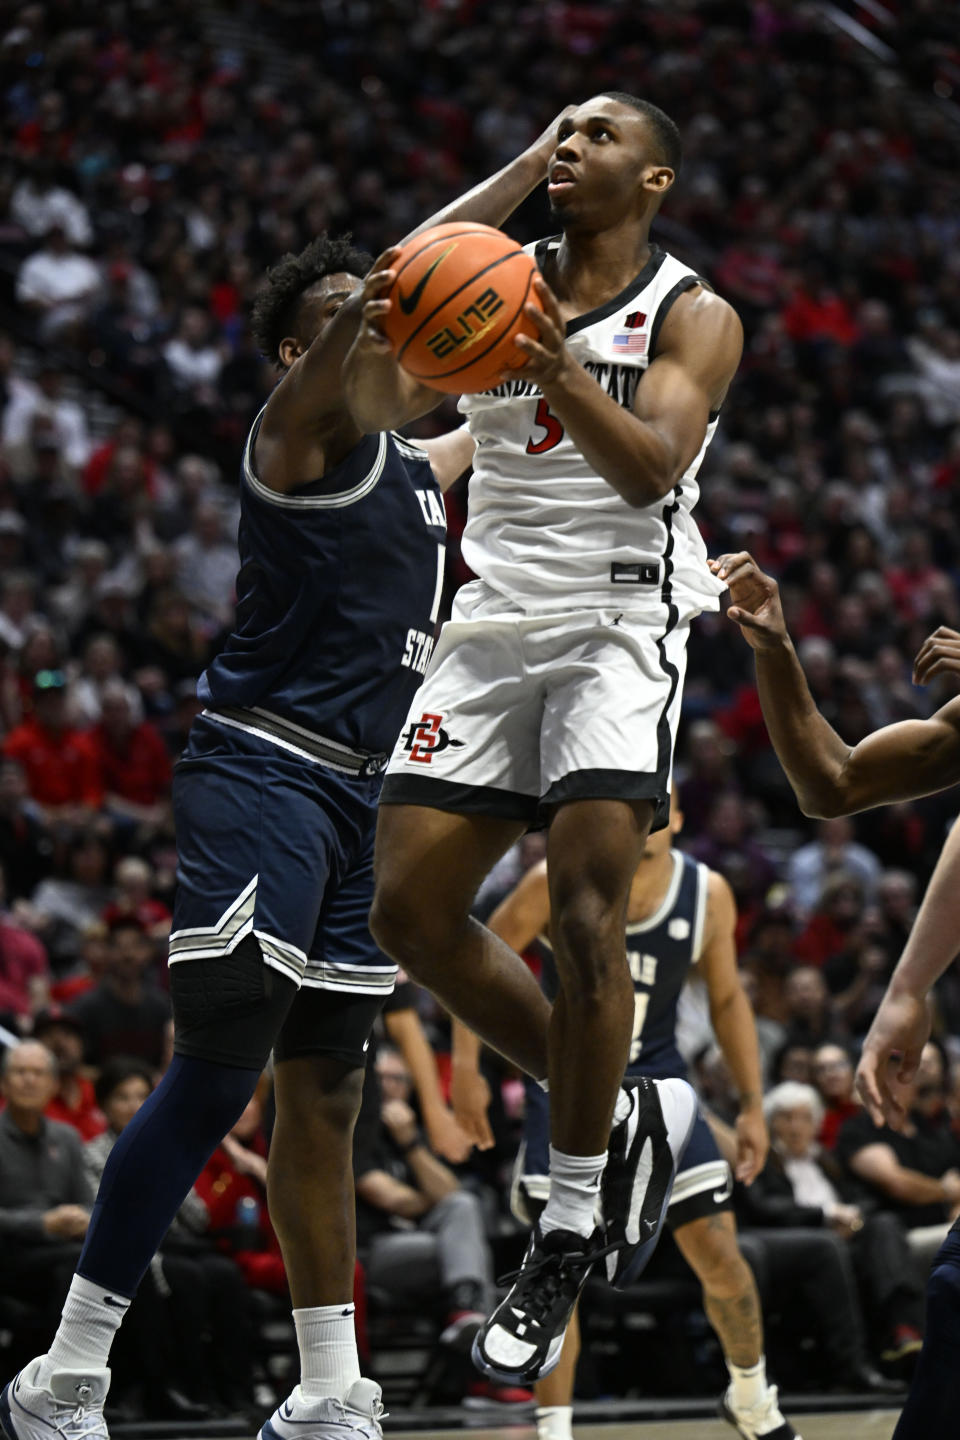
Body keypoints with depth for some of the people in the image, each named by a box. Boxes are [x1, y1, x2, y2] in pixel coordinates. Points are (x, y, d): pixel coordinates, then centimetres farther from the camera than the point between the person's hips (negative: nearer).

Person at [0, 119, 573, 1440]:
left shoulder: (412, 465, 20)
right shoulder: (303, 430, -5)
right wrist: (536, 167, -22)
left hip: (363, 793, 9)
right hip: (263, 775, -9)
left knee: (323, 1085, 10)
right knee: (221, 1069, -14)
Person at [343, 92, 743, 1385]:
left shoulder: (694, 318, -1)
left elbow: (655, 466, -17)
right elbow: (383, 408, -2)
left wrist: (560, 376, -35)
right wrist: (375, 336, -25)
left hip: (621, 624, -5)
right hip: (494, 623, 5)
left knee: (584, 913, -19)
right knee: (409, 911, -2)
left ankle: (568, 1239, -9)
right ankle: (619, 1115, 15)